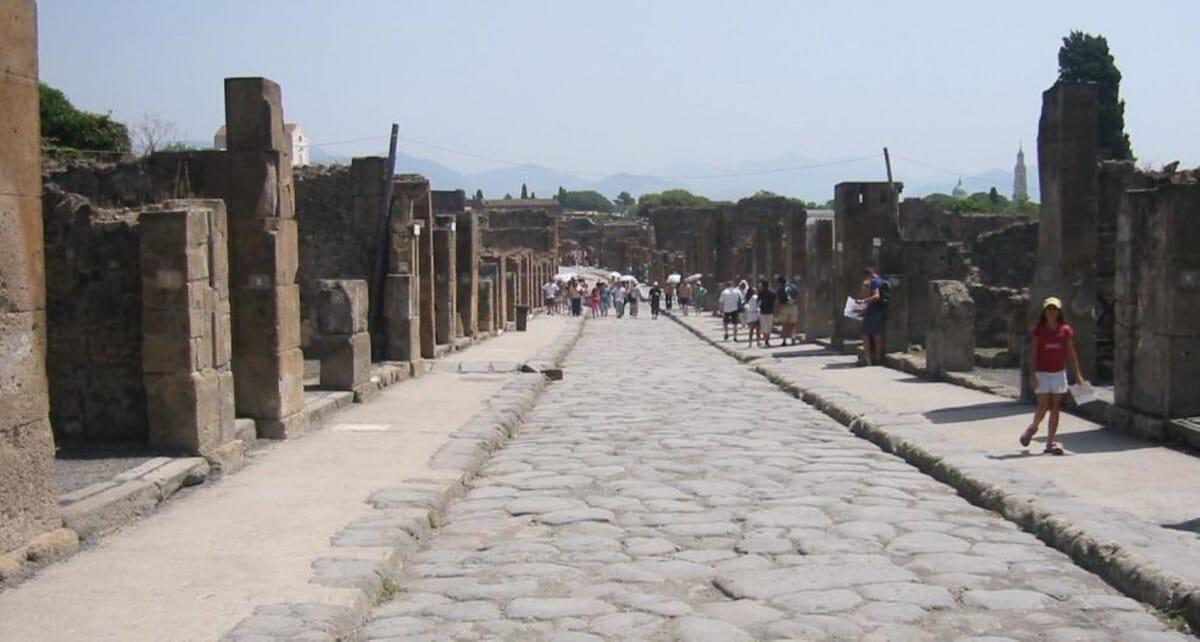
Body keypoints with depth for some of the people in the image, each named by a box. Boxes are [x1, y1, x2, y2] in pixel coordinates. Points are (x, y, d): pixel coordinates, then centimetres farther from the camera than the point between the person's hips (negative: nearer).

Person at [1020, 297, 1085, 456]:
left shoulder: (1066, 330, 3)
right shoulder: (1038, 330, -1)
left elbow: (1071, 354, 6)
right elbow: (1034, 354, -2)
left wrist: (1078, 374, 1)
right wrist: (1032, 374, -8)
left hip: (1059, 373, 2)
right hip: (1042, 373, -2)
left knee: (1055, 408, 2)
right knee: (1043, 406, -7)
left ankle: (1050, 442, 7)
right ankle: (1032, 428, 23)